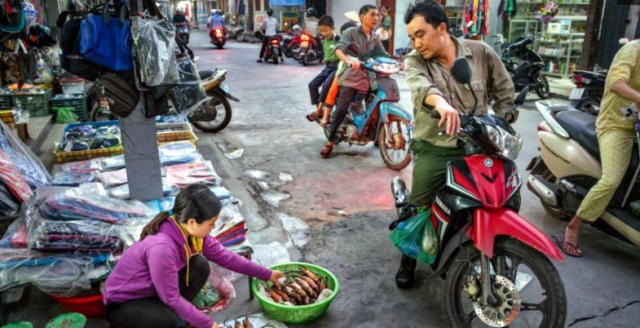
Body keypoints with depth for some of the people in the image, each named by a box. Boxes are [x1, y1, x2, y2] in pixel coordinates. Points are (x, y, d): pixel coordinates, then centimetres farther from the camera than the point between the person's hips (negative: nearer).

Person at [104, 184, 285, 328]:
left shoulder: (190, 232, -14)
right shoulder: (162, 248, -37)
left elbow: (224, 255, -2)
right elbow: (172, 298, -27)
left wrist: (266, 274, 4)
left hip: (152, 290, 7)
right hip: (122, 304, -7)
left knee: (199, 266, -11)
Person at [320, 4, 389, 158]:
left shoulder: (375, 38, 17)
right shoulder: (351, 32, -1)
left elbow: (383, 55, 13)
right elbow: (339, 49, -17)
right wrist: (348, 61, -37)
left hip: (366, 78, 5)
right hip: (350, 76, -5)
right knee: (341, 110, -11)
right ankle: (330, 142, -2)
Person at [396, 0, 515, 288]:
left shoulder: (481, 53, 3)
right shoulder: (415, 61, -2)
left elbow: (505, 93, 12)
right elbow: (420, 86, -26)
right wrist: (440, 102, -48)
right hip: (433, 148, -1)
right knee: (418, 209, -3)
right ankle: (409, 259, 23)